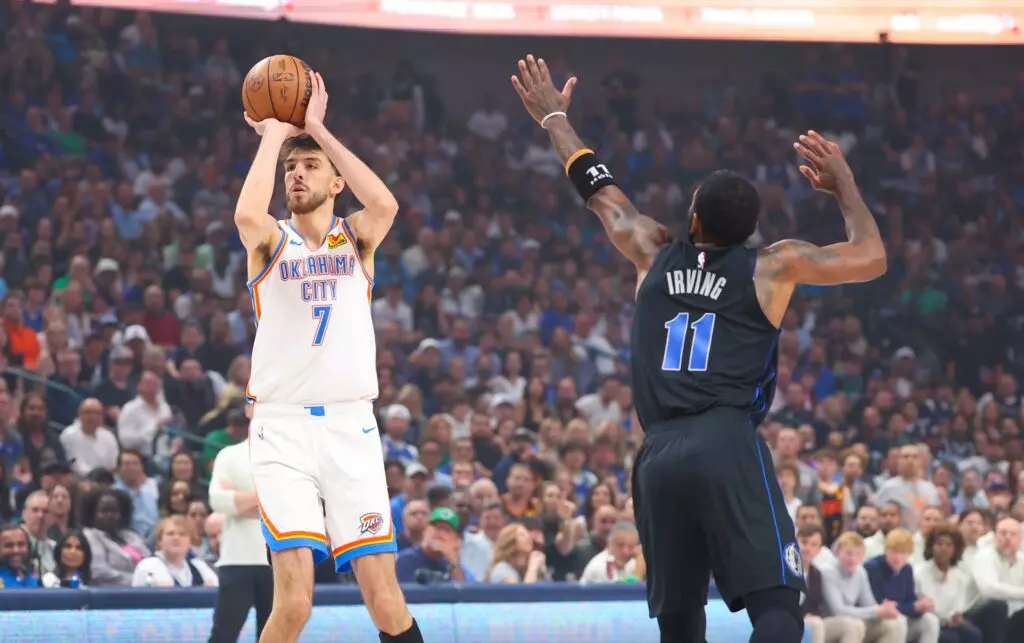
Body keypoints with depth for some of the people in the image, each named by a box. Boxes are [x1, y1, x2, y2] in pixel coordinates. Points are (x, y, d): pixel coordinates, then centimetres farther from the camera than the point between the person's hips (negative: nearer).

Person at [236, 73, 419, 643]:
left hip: (351, 424, 2)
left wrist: (318, 129, -10)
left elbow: (385, 205, -14)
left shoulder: (356, 238, 10)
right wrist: (274, 135, -8)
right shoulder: (272, 241, 6)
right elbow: (248, 217, -19)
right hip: (282, 425, -1)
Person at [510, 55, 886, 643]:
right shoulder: (772, 264, 8)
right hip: (727, 445, -4)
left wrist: (554, 117, 49)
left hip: (658, 455, 4)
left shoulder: (657, 256, 18)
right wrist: (844, 183, 30)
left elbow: (602, 193, 34)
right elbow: (872, 258, 14)